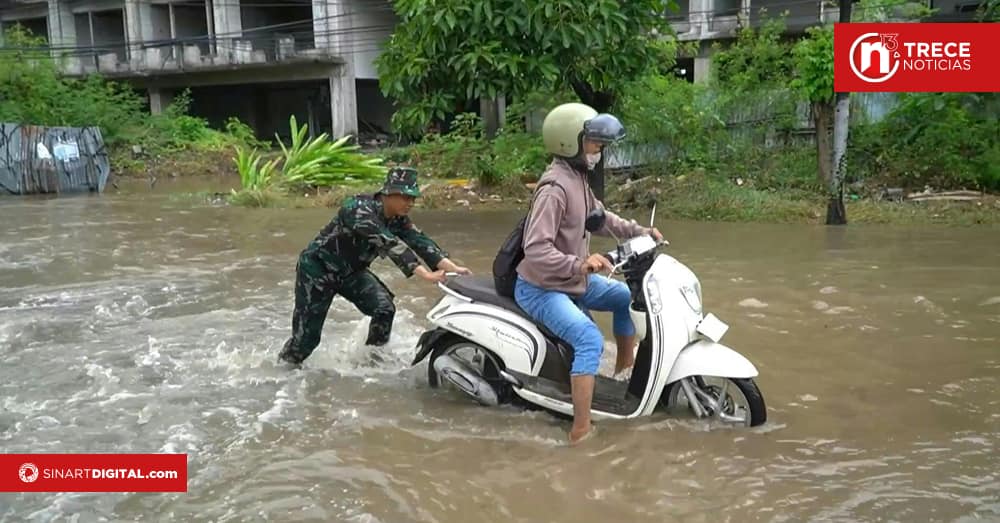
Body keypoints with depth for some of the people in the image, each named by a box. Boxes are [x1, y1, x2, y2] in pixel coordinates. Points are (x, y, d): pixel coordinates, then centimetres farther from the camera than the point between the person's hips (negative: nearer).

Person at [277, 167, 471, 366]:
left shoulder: (398, 218, -8)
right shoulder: (360, 209, -31)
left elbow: (419, 241, -18)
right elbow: (388, 244, -40)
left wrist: (452, 267, -32)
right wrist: (425, 274, -45)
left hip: (351, 271, 7)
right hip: (318, 267, -7)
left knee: (384, 309, -12)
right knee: (306, 336, -4)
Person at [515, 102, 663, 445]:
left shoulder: (578, 178, 6)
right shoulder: (555, 187, -25)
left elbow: (599, 217, 21)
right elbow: (535, 249, -33)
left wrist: (638, 231, 10)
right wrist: (579, 265, -44)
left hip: (572, 280, 10)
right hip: (541, 287, -10)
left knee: (626, 296, 19)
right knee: (590, 339, -28)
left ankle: (625, 367, 36)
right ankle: (581, 431, -26)